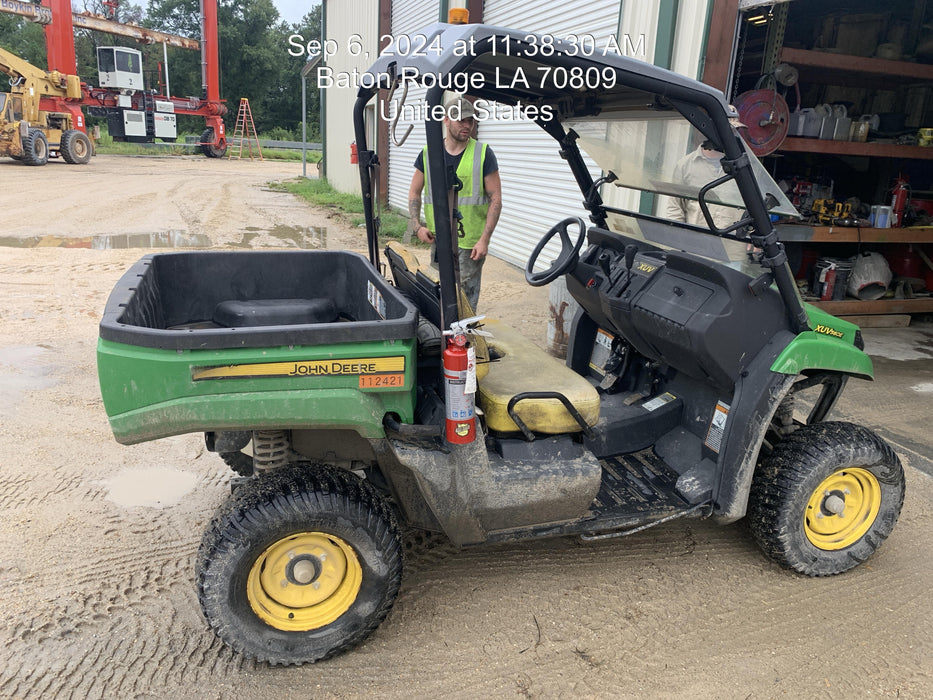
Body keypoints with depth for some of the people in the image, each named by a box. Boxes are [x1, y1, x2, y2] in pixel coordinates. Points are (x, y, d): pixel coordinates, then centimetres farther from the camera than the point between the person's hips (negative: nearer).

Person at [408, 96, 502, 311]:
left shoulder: (483, 154, -2)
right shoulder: (428, 153, 6)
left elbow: (495, 199, -4)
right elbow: (414, 192, 14)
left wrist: (484, 239, -12)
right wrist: (417, 226, 0)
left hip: (471, 242, -3)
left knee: (466, 299, 0)